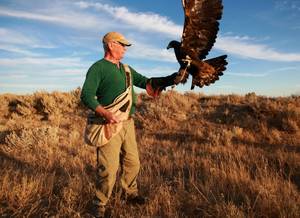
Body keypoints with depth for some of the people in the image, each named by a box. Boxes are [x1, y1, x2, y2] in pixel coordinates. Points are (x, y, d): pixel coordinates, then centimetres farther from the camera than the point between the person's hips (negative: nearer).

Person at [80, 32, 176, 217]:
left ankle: (131, 193, 38)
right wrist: (104, 113, -30)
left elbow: (145, 82, 20)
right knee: (109, 168, -5)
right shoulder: (98, 68, -7)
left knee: (133, 162, 16)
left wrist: (170, 79, 10)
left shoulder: (126, 69, 17)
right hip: (110, 125, -7)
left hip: (128, 123, 8)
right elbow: (86, 95, -16)